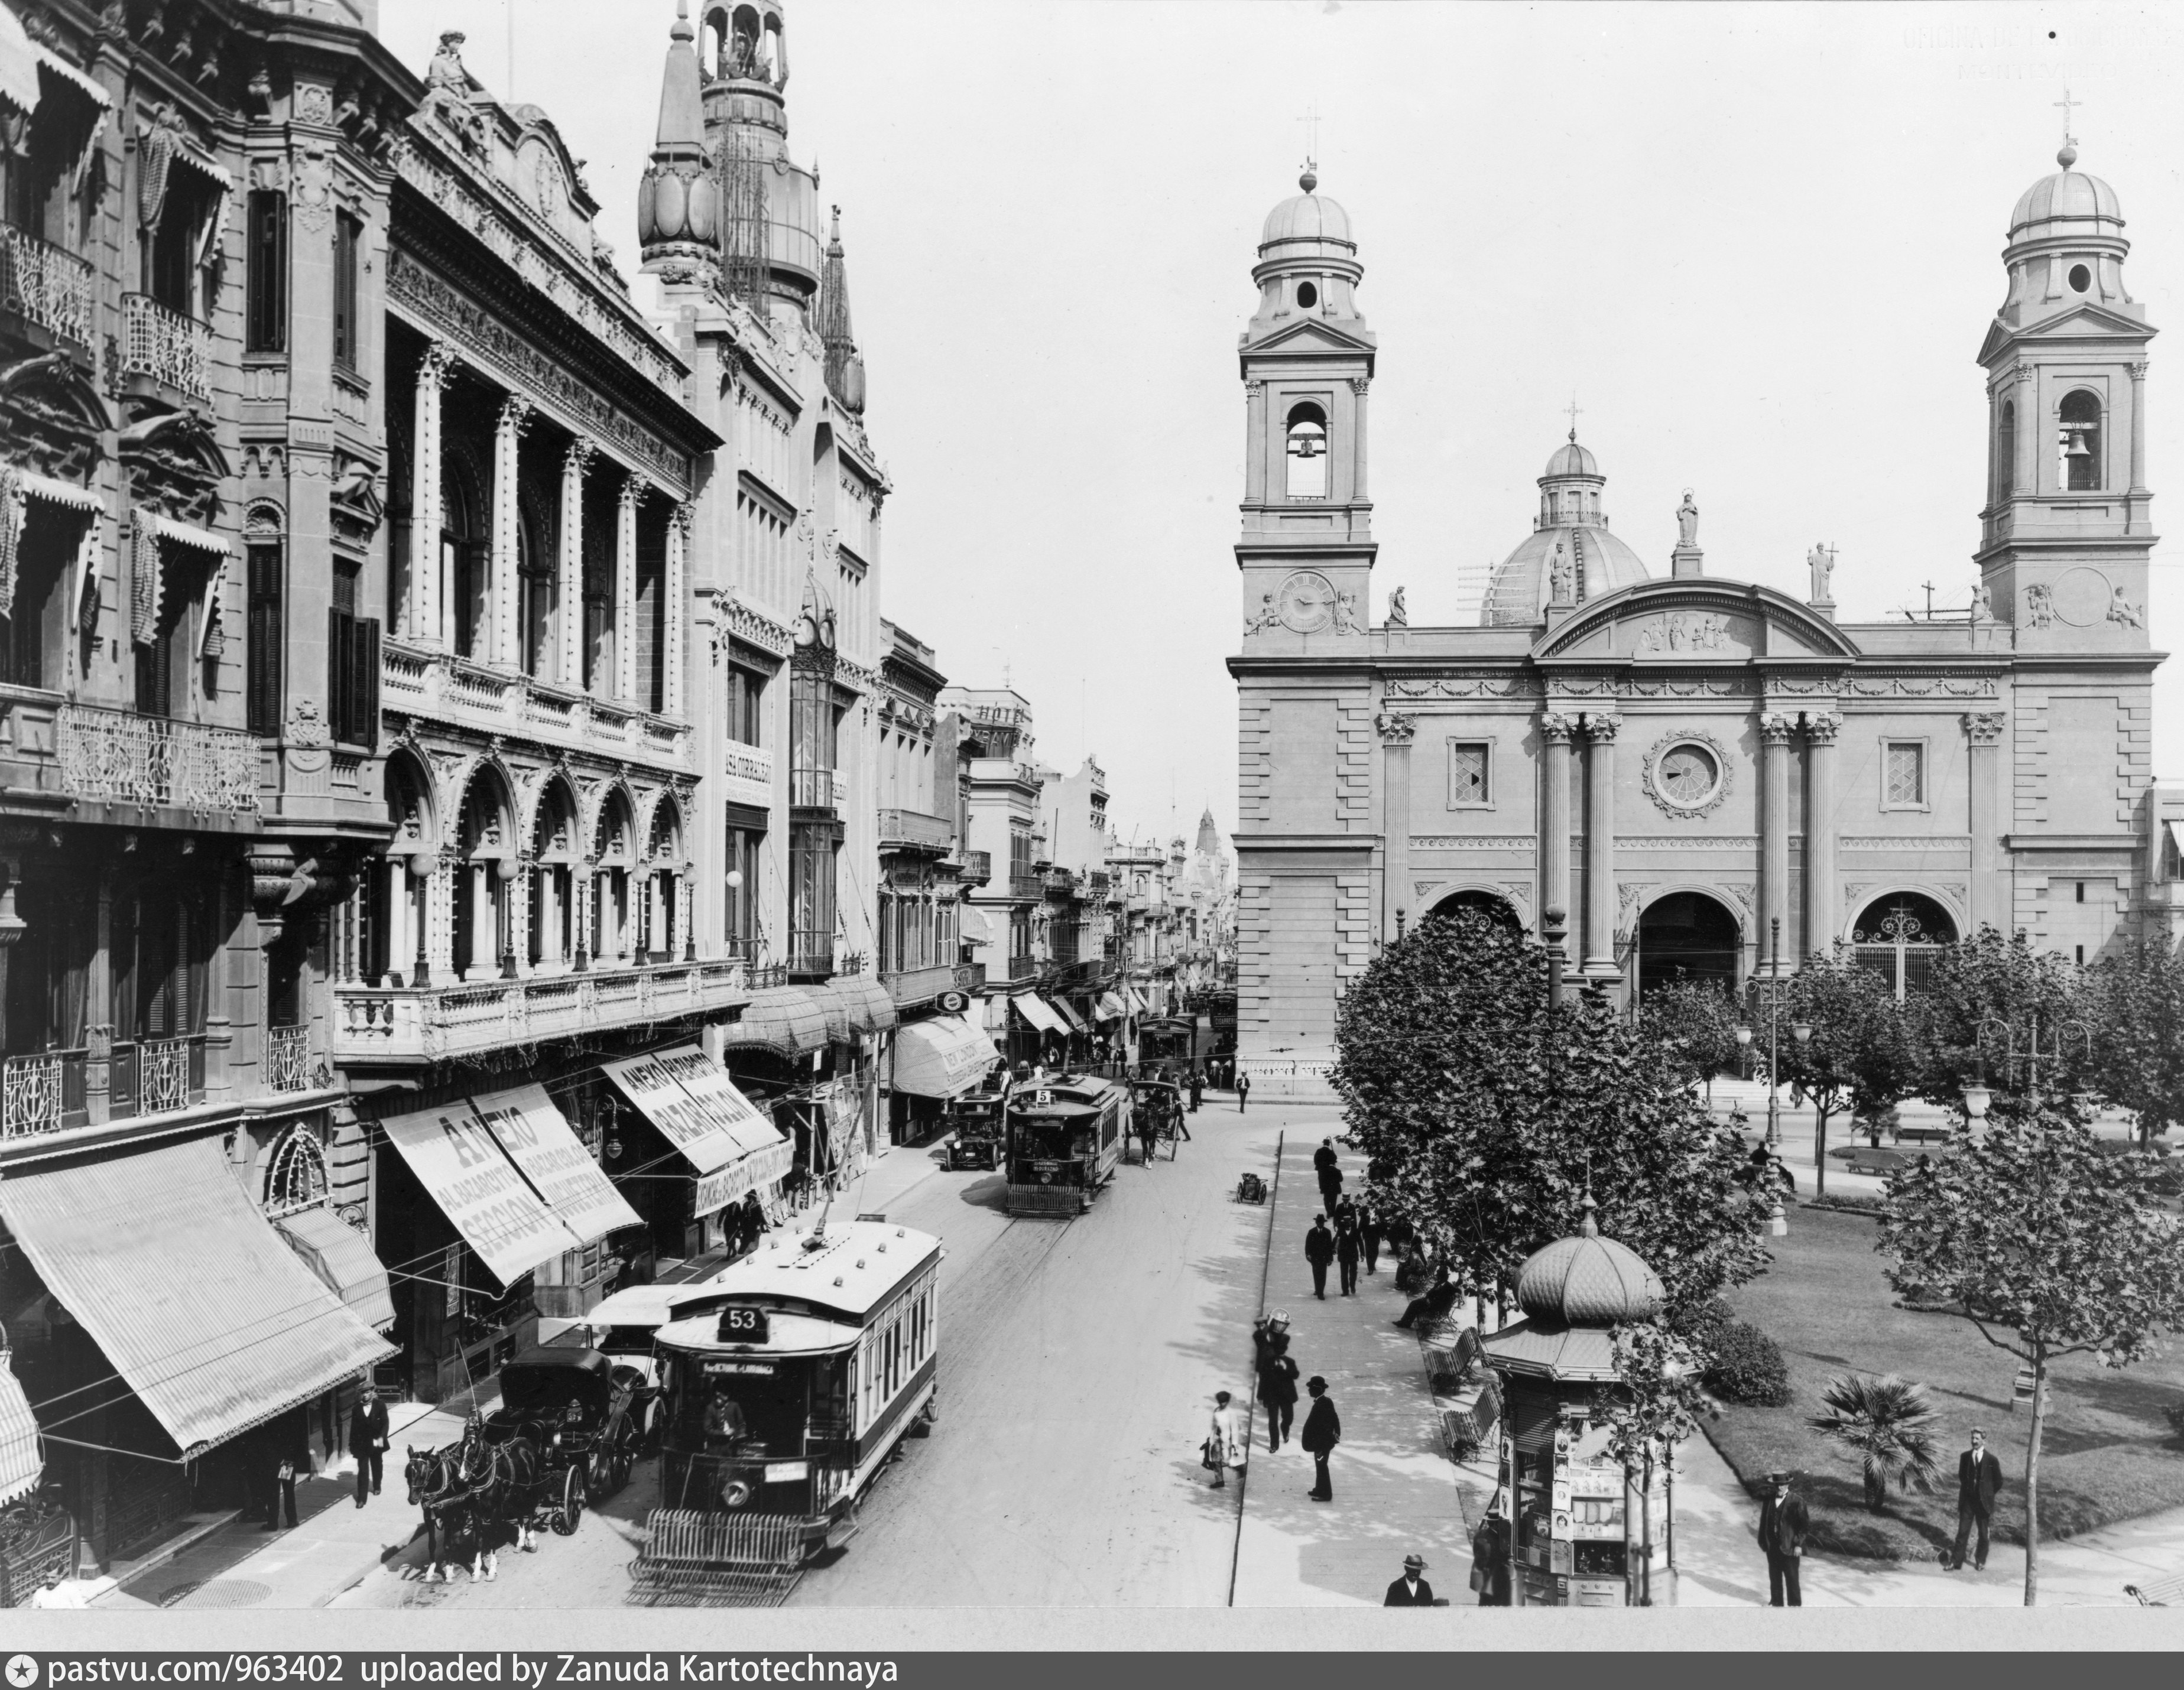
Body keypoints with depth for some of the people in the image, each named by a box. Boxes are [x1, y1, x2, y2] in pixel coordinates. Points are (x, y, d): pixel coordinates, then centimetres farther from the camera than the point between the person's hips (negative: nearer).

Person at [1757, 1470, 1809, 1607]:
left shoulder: (1797, 1501, -9)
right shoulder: (1769, 1499, 5)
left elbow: (1804, 1524, -8)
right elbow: (1764, 1520, 11)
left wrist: (1798, 1544, -12)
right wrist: (1763, 1540, 7)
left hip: (1789, 1546, -5)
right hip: (1772, 1545, 5)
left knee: (1791, 1577, 2)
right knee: (1774, 1575, 13)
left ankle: (1795, 1604, 15)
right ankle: (1776, 1602, 24)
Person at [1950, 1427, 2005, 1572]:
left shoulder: (1991, 1460, -6)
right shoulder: (1965, 1457, 3)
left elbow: (1998, 1482, 3)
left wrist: (1987, 1494, 7)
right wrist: (1968, 1488, 10)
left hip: (1984, 1502, -2)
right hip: (1967, 1500, 2)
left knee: (1983, 1533, 10)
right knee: (1962, 1531, 0)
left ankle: (1981, 1562, 25)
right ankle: (1957, 1563, 2)